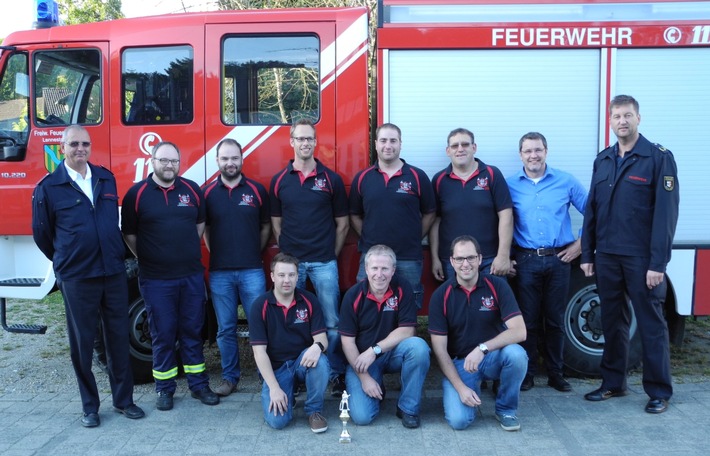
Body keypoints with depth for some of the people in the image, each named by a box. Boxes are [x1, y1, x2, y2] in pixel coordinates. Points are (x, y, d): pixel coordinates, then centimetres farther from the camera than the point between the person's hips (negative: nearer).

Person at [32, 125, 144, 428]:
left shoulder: (107, 179, 8)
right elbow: (41, 232, 6)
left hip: (114, 274, 3)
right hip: (76, 278, -3)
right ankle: (89, 406, 22)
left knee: (118, 338, 9)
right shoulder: (48, 188, -3)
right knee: (82, 343, 7)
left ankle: (123, 400, 23)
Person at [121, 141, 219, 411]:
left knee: (192, 331, 11)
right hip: (156, 279, -2)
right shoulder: (137, 194, -4)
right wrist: (148, 258, 6)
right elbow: (129, 234, 2)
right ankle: (164, 389, 21)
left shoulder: (192, 190, 5)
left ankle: (198, 384, 21)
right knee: (163, 334, 7)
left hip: (192, 275, 3)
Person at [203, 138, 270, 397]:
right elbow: (204, 229, 11)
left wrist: (254, 253, 9)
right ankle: (230, 377, 22)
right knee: (226, 329, 9)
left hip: (252, 270, -1)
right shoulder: (208, 193, 4)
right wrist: (216, 254, 5)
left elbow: (265, 226, 10)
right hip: (219, 271, 1)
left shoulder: (256, 190, 3)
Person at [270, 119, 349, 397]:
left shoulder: (331, 179, 2)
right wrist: (287, 253, 4)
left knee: (332, 322, 3)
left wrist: (331, 255, 4)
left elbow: (342, 224, 6)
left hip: (324, 262, -1)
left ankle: (337, 374, 16)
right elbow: (276, 224, 10)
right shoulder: (279, 181, 5)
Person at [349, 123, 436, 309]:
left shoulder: (418, 176, 0)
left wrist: (414, 238, 1)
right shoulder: (362, 178, 5)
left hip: (409, 259, -1)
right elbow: (355, 215, 12)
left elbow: (429, 213, 6)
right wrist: (367, 237, 2)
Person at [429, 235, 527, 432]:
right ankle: (473, 389, 15)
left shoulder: (497, 285, -8)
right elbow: (439, 349, -8)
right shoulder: (440, 296, -8)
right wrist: (460, 387, -17)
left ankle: (506, 409, -4)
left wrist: (483, 348, -31)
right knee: (459, 420, -22)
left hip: (493, 357, 1)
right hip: (458, 363, -1)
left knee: (516, 353, -33)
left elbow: (519, 331, -18)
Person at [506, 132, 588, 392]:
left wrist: (580, 244, 2)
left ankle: (556, 374, 21)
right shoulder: (510, 185, 3)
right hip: (525, 260, 0)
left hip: (558, 260, 1)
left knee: (555, 320, 9)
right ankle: (527, 373, 17)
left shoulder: (566, 182, 4)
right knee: (528, 319, 5)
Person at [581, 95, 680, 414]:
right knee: (612, 322, 13)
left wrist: (658, 263, -16)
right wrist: (587, 254, 8)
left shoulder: (659, 158, -6)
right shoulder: (602, 160, 11)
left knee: (651, 324, 4)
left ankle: (659, 392, 16)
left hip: (641, 258, -5)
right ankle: (613, 383, 25)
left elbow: (666, 212, -11)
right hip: (606, 256, 5)